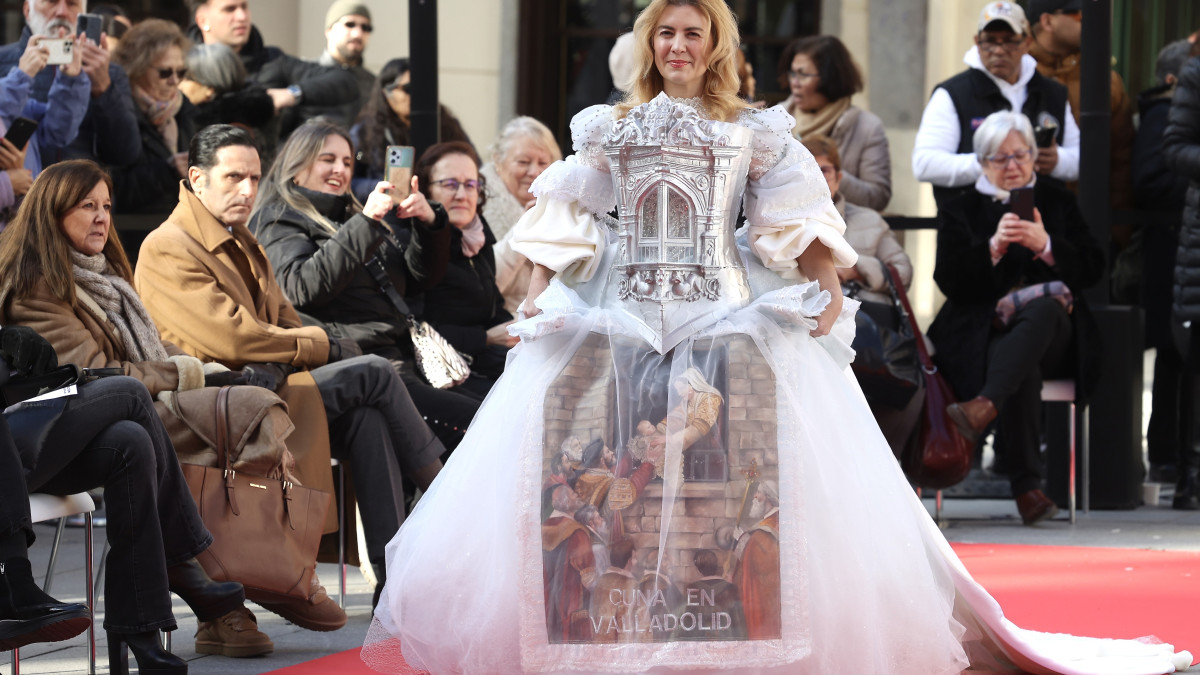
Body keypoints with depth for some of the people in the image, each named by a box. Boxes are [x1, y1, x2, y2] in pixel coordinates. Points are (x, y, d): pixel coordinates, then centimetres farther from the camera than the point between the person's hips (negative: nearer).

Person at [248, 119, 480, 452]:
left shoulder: (348, 216, 29)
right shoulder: (278, 223, 6)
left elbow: (418, 277, 26)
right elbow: (302, 288, -15)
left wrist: (429, 223, 7)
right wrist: (365, 225, -17)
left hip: (405, 361, 8)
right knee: (478, 423, -26)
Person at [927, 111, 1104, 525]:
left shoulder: (1058, 203, 21)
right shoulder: (959, 212, 17)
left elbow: (1091, 270, 7)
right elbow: (950, 282, 0)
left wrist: (1046, 246, -13)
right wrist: (994, 248, -18)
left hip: (1052, 331, 1)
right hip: (984, 333, -1)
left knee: (1044, 309, -38)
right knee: (1024, 370, -37)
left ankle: (985, 404, -56)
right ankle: (1026, 487, -42)